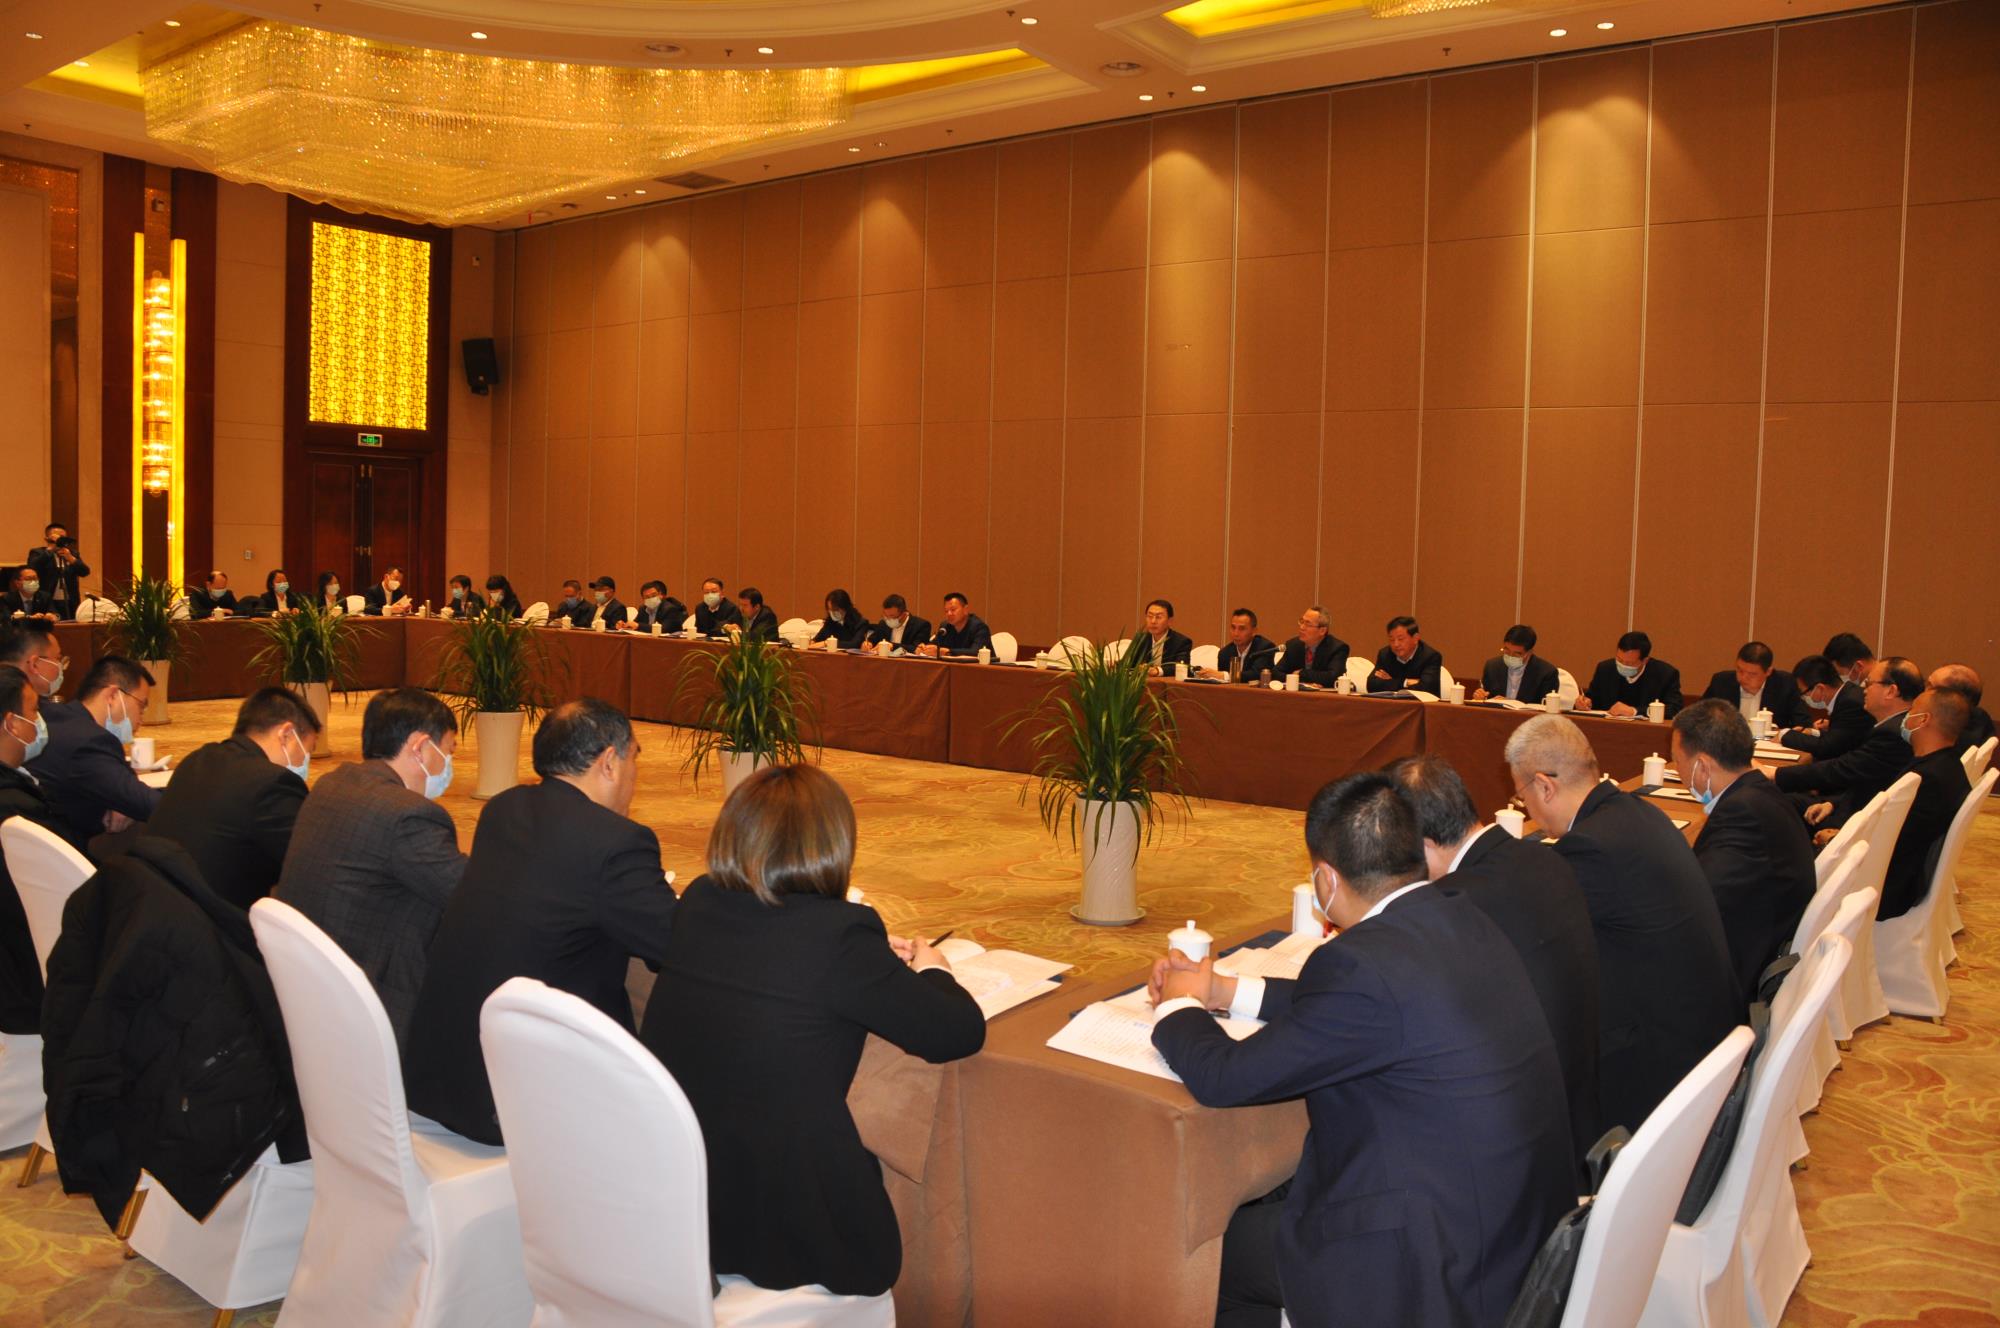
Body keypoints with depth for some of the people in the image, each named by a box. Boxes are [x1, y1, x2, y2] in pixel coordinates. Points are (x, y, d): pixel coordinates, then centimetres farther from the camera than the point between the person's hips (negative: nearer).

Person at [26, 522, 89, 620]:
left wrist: (71, 558, -15)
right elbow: (32, 569, -15)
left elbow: (85, 572, 2)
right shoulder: (38, 553, 5)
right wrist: (50, 548, -14)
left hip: (70, 605, 3)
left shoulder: (72, 553, 15)